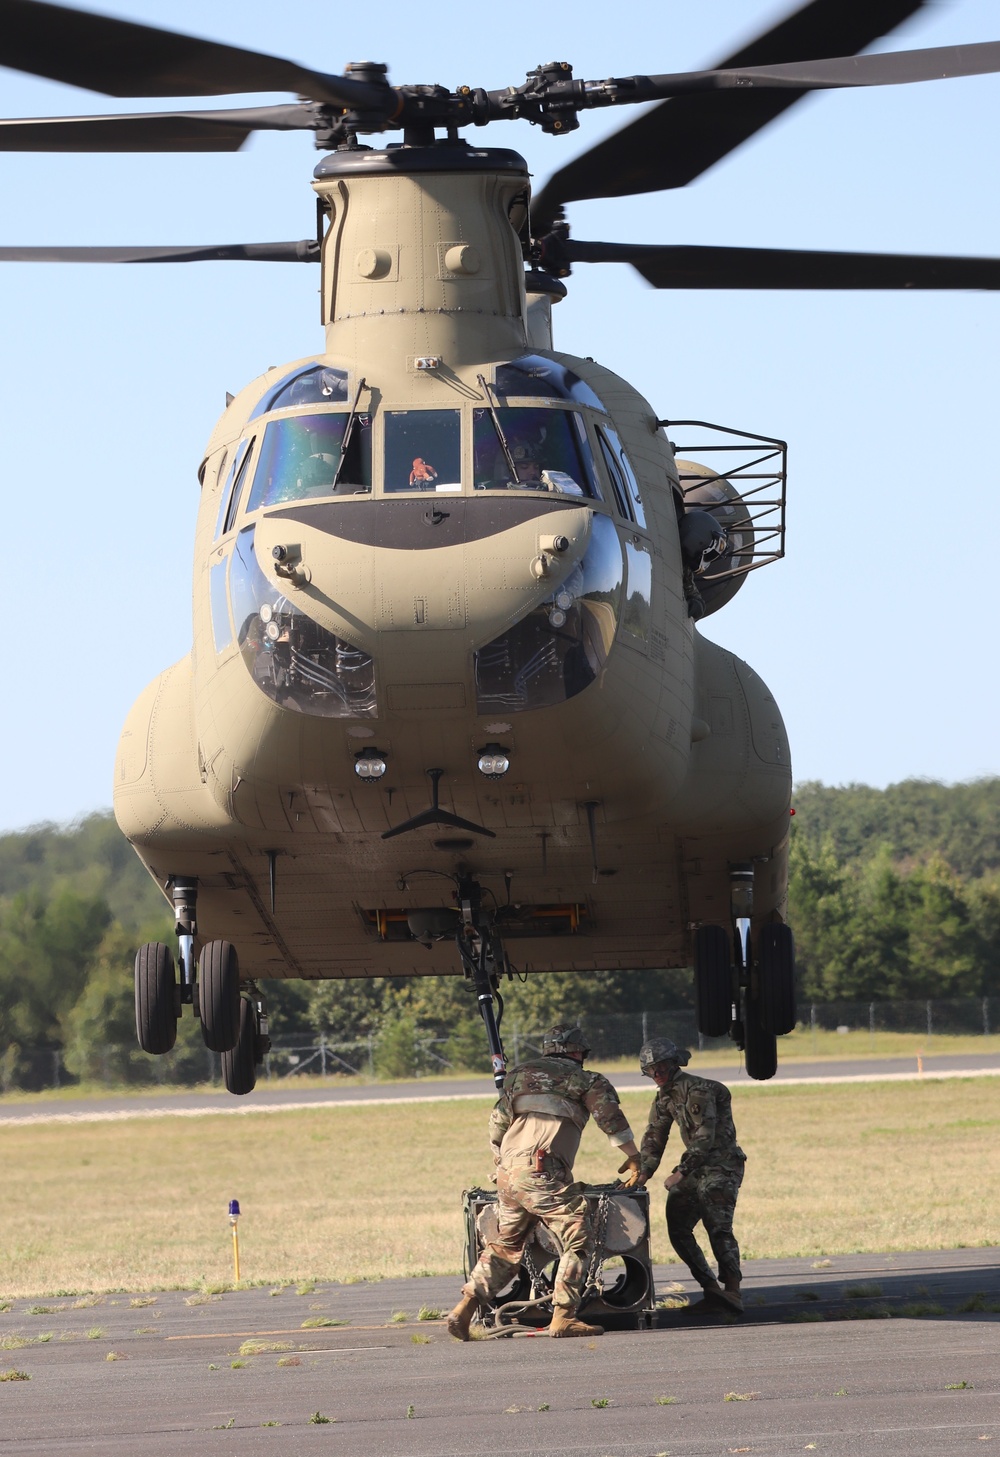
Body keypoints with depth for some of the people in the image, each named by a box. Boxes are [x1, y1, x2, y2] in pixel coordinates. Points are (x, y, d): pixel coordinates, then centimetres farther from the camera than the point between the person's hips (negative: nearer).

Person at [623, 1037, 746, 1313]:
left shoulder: (697, 1091, -17)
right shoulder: (664, 1097, 12)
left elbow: (705, 1137, -22)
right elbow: (654, 1137, 15)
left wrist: (680, 1172, -24)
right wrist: (643, 1172, 1)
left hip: (721, 1165, -9)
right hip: (695, 1167, 9)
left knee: (718, 1227, -21)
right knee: (678, 1228, 1)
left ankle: (732, 1290, -30)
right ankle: (710, 1287, 3)